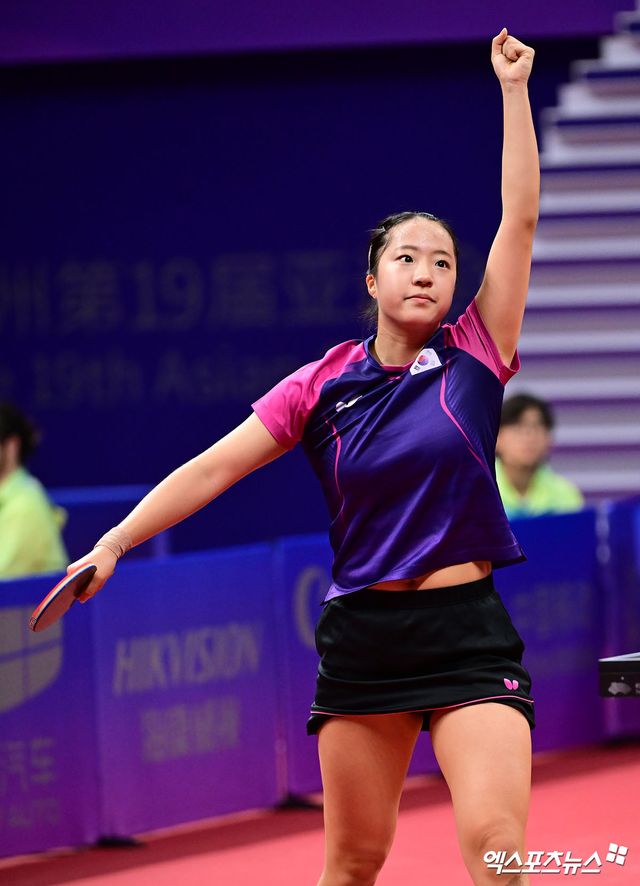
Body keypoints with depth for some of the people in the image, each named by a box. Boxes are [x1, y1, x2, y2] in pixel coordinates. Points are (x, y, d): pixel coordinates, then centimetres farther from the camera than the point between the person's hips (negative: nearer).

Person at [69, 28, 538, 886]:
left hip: (467, 634, -2)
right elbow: (212, 467, 2)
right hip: (362, 633, 2)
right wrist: (113, 543, -7)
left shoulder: (475, 357, 0)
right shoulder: (323, 386, 3)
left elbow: (520, 217, -3)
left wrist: (514, 88, -4)